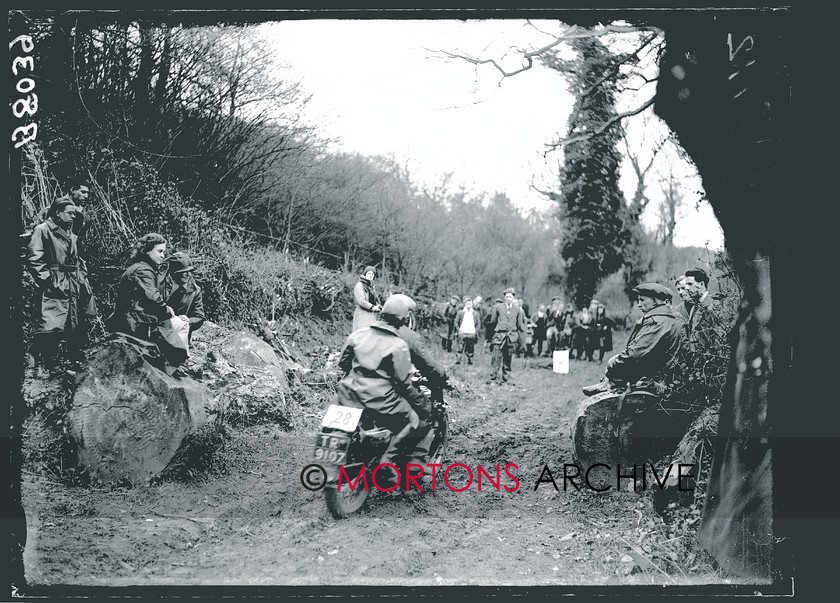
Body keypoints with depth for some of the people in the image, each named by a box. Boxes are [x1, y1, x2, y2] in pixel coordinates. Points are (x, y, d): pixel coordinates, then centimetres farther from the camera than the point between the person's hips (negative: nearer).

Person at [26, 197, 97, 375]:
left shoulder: (72, 236, 20)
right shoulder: (42, 230, -6)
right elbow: (33, 260, -13)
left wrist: (83, 279, 14)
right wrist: (48, 280, -16)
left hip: (75, 288, 8)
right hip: (55, 288, -8)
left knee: (78, 328, 11)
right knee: (50, 327, -15)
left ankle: (78, 362, 24)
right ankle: (41, 364, -3)